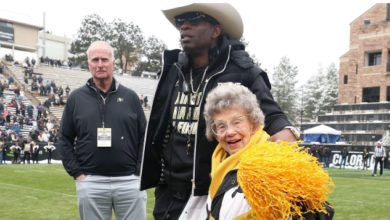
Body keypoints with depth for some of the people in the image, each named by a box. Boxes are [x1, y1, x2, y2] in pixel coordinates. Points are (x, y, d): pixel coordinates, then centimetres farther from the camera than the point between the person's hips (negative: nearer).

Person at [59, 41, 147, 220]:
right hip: (90, 183, 0)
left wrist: (138, 172, -1)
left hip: (129, 182, 0)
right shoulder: (76, 98, 5)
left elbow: (144, 137, 7)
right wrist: (77, 173, -2)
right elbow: (65, 140, 6)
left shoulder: (130, 97, 6)